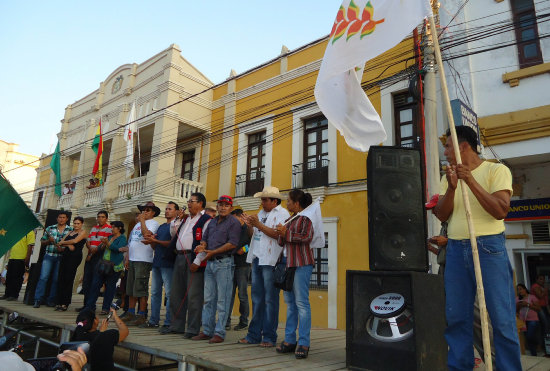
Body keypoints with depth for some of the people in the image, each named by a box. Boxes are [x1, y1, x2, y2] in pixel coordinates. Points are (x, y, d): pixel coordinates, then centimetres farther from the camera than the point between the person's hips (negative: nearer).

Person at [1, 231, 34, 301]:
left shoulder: (30, 232, -7)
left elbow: (30, 246, -13)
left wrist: (27, 257, -20)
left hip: (21, 258, -8)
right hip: (12, 257, 8)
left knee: (17, 277, -3)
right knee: (9, 277, 12)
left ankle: (14, 295, 5)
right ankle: (7, 294, 22)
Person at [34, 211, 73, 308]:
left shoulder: (70, 230, 6)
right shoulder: (50, 228, 11)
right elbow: (42, 242, 13)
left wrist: (63, 248, -12)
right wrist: (49, 241, -6)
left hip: (61, 257, -1)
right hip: (49, 256, 1)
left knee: (56, 279, 1)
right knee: (43, 277, -7)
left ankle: (51, 300, 9)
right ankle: (38, 300, -2)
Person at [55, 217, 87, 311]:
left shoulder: (83, 232, 1)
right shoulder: (70, 232, 21)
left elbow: (75, 241, -13)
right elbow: (61, 242, 12)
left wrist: (63, 242, 2)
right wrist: (68, 245, -9)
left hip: (75, 256, -6)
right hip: (65, 255, 7)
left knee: (68, 279, -6)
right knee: (61, 279, 1)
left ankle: (65, 303, -1)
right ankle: (59, 302, 6)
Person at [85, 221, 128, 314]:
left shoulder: (122, 238, -3)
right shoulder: (109, 237, 20)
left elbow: (118, 249, -18)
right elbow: (101, 248, 19)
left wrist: (108, 243, -20)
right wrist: (103, 245, -2)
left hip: (114, 266, -7)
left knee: (110, 287, -1)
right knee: (95, 284, 5)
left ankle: (105, 308, 6)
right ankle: (90, 305, 13)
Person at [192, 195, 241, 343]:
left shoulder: (234, 223, -5)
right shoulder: (212, 222, 19)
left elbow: (232, 243, -15)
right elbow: (205, 238, 22)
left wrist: (213, 252, -16)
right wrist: (202, 246, -2)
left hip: (224, 263, -7)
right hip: (210, 263, 8)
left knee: (222, 300, -2)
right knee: (208, 299, 11)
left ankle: (219, 333, 5)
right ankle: (207, 331, 21)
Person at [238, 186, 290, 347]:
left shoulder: (282, 214, -4)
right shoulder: (261, 213, 20)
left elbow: (278, 234, -17)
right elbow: (253, 235, 22)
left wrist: (258, 224, -15)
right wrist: (249, 225, 4)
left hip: (271, 261, -7)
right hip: (257, 259, 7)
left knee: (270, 299, -2)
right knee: (257, 298, 12)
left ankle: (269, 337, 8)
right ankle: (254, 334, 20)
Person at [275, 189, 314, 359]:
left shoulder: (306, 218, -5)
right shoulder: (290, 219, 20)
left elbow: (307, 237, -19)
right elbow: (282, 243, 21)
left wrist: (286, 233, -13)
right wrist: (281, 234, 0)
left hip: (301, 264, -9)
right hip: (288, 263, 9)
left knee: (301, 302, -6)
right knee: (290, 302, 11)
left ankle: (303, 343, 1)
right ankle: (290, 340, 19)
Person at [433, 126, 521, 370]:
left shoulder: (496, 170, 0)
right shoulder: (449, 177, 14)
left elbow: (500, 211, -12)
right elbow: (441, 215, 5)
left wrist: (471, 181, -18)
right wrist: (452, 187, -11)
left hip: (488, 247, -4)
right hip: (455, 249, 5)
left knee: (501, 318, 0)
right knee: (456, 317, 7)